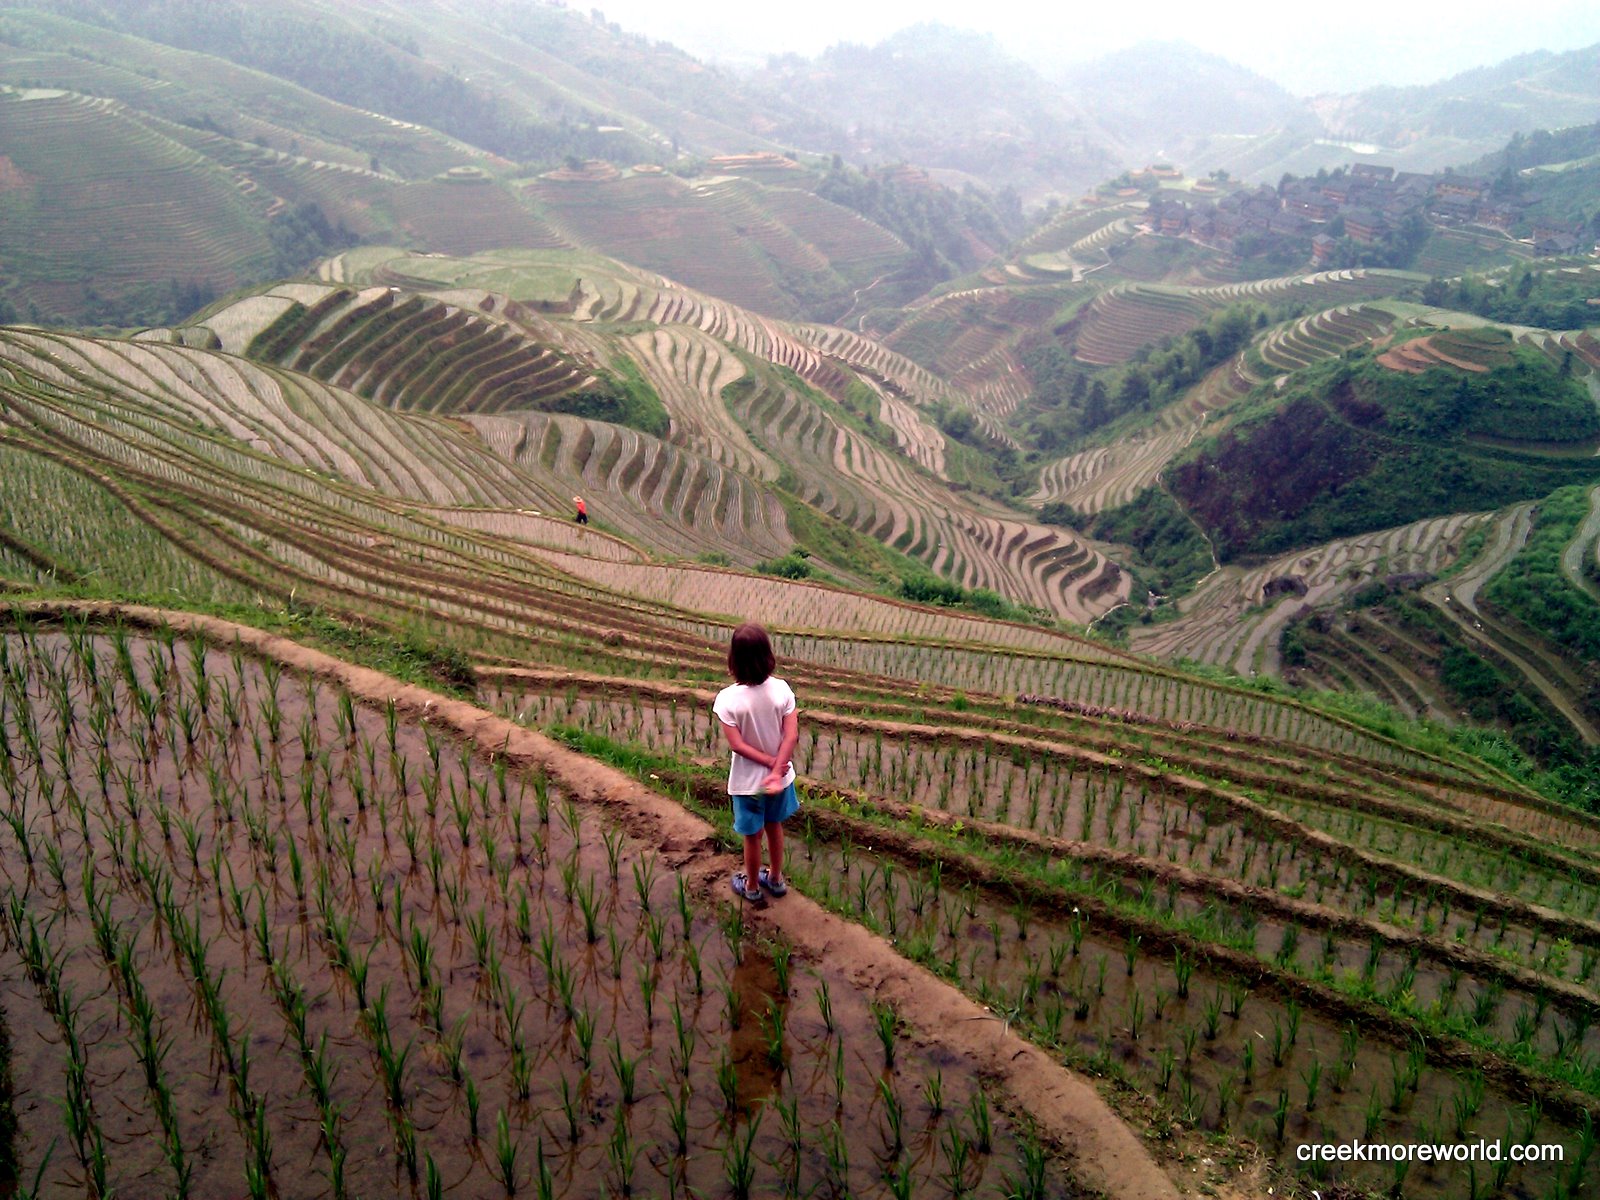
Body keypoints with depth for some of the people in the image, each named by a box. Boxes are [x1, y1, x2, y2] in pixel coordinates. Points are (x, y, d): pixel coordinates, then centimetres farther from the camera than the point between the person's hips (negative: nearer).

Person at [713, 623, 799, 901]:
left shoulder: (727, 698, -24)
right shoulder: (781, 689, -16)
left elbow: (737, 745, -22)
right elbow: (792, 735, -18)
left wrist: (770, 762, -14)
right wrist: (776, 770, -18)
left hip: (747, 781, -3)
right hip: (780, 775, 3)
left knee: (753, 836, 18)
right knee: (774, 826, 26)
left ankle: (752, 886, 39)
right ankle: (775, 878, 45)